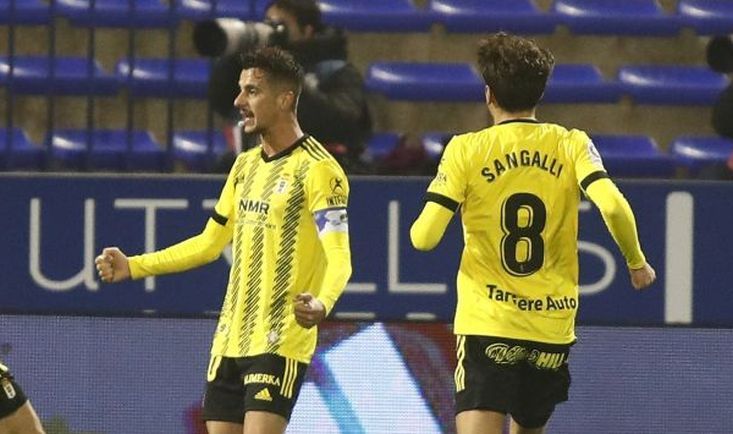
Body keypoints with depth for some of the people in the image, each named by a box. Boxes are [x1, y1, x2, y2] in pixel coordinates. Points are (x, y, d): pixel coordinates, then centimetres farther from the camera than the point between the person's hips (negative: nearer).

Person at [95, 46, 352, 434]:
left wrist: (321, 304, -40)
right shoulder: (245, 166, 15)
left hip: (281, 343, -8)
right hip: (229, 340, 8)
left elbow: (338, 257, -19)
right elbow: (209, 243, 24)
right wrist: (133, 267, 19)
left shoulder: (317, 169, -11)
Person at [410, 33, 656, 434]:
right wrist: (636, 261, 3)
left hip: (487, 323, -3)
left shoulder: (466, 150, -3)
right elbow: (613, 205, -14)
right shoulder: (571, 145, 1)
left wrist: (417, 226, 15)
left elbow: (424, 238, -9)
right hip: (553, 326, 3)